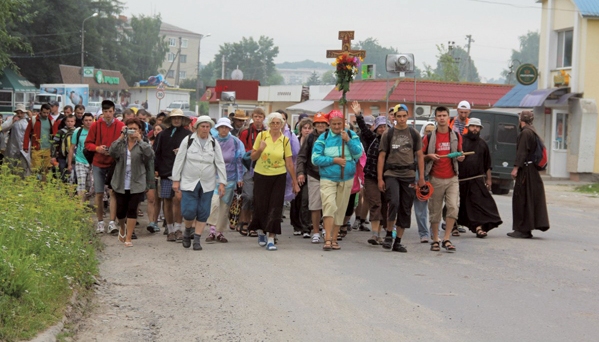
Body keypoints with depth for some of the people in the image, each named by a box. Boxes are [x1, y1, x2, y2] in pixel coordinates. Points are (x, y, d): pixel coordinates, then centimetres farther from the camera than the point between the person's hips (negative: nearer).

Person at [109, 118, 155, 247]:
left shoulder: (142, 145, 2)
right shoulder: (121, 143, 4)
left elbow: (150, 154, -19)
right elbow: (112, 152, -16)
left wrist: (139, 140, -18)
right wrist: (121, 137, -16)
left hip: (137, 184, -1)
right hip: (121, 184, 1)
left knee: (132, 210, -4)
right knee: (120, 211, 5)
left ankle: (128, 238, 4)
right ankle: (122, 228, 37)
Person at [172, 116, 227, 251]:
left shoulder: (214, 143, 5)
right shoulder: (188, 140, -2)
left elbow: (220, 163, 5)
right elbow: (179, 161, 0)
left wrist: (222, 183, -2)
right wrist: (176, 180, -2)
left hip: (207, 184, 2)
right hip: (189, 182, -2)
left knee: (203, 213, 1)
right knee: (189, 211, -9)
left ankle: (197, 239, 12)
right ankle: (188, 231, 21)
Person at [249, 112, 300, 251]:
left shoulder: (285, 140, 0)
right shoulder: (261, 136, -2)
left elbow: (289, 163, 3)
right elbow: (252, 157, 2)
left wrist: (295, 182, 4)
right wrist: (260, 149, -19)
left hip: (279, 177, 0)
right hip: (261, 176, 0)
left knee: (275, 208, -5)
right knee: (261, 206, 6)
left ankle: (271, 239, -3)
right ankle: (261, 232, 33)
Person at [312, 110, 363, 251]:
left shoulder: (352, 136, 4)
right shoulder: (323, 138, 0)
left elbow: (358, 154, -6)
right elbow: (315, 158, -5)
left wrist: (348, 140, -17)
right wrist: (334, 160, -13)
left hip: (346, 179, 2)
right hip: (328, 179, -2)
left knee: (340, 210, 7)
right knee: (329, 206, -18)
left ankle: (334, 239, 18)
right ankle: (327, 239, -20)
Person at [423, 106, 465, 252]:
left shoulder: (456, 136, 8)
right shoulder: (429, 137, 3)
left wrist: (460, 157, -3)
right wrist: (430, 156, -12)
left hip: (452, 178, 1)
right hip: (435, 179, -1)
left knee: (453, 207, -13)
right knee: (435, 211, 4)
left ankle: (446, 239, -6)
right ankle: (435, 240, 16)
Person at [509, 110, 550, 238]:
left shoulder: (525, 133, -13)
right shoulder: (533, 132, 16)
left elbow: (522, 152, -20)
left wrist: (516, 168, -21)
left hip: (525, 170, -10)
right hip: (533, 170, 10)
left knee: (521, 199, -5)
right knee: (532, 199, 10)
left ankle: (522, 229, -3)